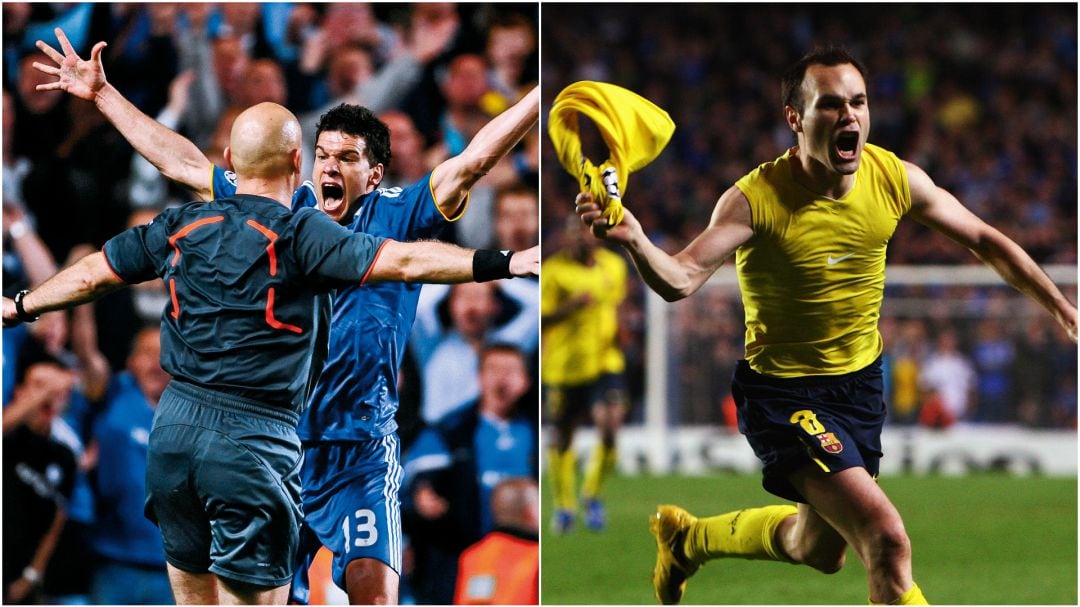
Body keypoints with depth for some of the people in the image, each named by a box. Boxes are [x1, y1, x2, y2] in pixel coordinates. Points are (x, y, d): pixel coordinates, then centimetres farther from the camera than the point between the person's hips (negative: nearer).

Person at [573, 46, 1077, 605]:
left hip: (861, 380, 6)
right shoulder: (757, 199, -24)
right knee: (886, 539, -22)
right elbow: (681, 281, -36)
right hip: (785, 391, -6)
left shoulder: (895, 179, -10)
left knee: (818, 550, 23)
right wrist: (634, 241, -56)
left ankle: (687, 537, 48)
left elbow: (985, 241, 4)